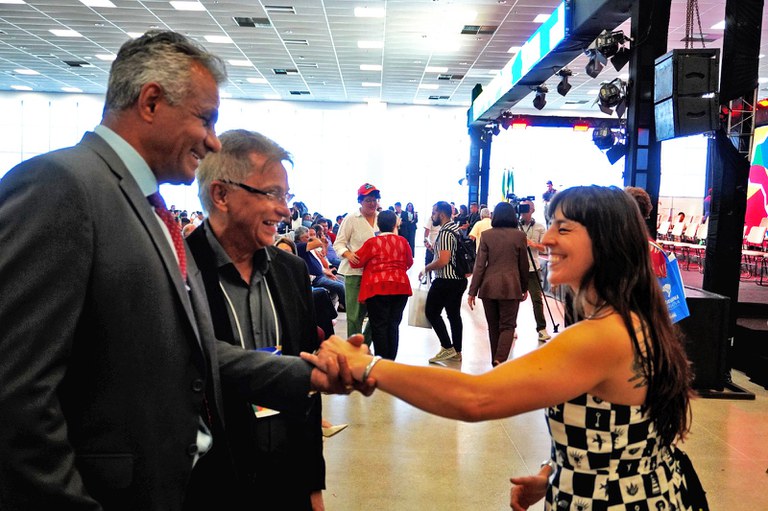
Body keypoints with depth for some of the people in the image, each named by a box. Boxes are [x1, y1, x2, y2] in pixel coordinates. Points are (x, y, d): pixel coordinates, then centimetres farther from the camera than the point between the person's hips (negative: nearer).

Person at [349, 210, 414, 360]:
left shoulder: (372, 242, -6)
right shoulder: (402, 241, 4)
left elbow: (355, 262, 1)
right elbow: (409, 262, 18)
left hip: (378, 287, -3)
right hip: (400, 286, 3)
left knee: (379, 325, 3)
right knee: (394, 325, 10)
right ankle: (391, 360, 15)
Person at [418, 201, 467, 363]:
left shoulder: (445, 233, -17)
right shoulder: (456, 229, 13)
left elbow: (443, 261, -24)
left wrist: (426, 269, -10)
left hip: (446, 281, -9)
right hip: (459, 278, 9)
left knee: (432, 312, 1)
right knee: (454, 315, 11)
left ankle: (447, 348, 0)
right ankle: (456, 352, 16)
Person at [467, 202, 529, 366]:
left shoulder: (486, 235, 1)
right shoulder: (519, 235, -1)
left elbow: (479, 265, -1)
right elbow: (523, 265, 7)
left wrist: (472, 291, 1)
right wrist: (525, 287, 20)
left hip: (488, 286, 2)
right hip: (510, 286, -2)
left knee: (493, 326, 14)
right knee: (507, 326, 2)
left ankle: (495, 361, 23)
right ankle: (500, 359, -17)